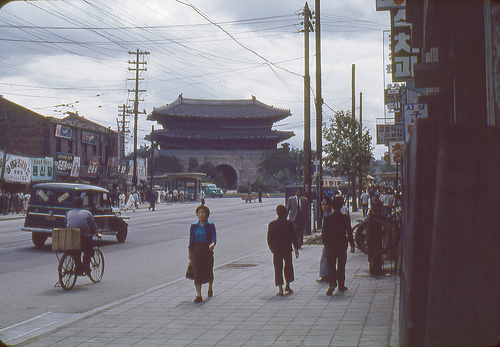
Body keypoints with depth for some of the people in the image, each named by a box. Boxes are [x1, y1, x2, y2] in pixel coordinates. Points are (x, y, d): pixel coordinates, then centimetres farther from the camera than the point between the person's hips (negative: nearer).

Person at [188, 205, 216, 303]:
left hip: (207, 250, -1)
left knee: (208, 272, 7)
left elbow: (213, 237, -10)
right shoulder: (194, 226, 8)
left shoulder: (210, 225, 1)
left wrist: (213, 244, -31)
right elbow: (191, 239, 13)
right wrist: (189, 252, 10)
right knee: (197, 272, -9)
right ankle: (198, 295, -9)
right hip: (196, 251, 1)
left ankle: (210, 287, 39)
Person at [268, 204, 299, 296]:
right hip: (287, 249, 0)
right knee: (288, 266, 18)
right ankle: (287, 286, 27)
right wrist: (296, 248, -1)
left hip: (276, 250, 0)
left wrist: (272, 249, 15)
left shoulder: (272, 224, -2)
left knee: (278, 268, 3)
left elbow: (269, 238, 2)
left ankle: (280, 288, -6)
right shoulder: (289, 223, -8)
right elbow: (293, 237, -8)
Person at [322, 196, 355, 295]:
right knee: (341, 266, 12)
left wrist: (324, 243, 16)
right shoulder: (346, 218, -6)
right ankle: (341, 285, 20)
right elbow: (349, 232, -3)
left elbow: (323, 232, 1)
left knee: (331, 265, 3)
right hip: (342, 245, 0)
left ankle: (332, 284, -17)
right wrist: (352, 245, 5)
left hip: (330, 246, 0)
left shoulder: (327, 218, -5)